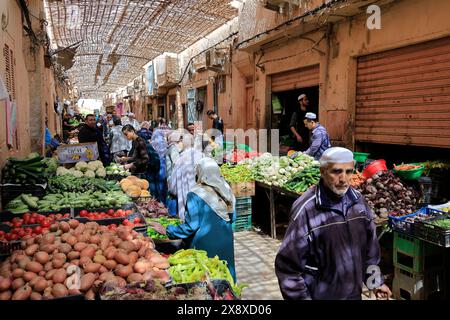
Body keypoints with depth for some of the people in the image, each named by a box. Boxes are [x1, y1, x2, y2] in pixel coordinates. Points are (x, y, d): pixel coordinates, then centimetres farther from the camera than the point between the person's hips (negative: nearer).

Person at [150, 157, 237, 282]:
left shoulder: (196, 195, -18)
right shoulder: (227, 191, -2)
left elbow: (191, 226, -17)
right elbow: (232, 217, 7)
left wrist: (166, 230, -7)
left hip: (205, 245, -5)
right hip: (226, 243, 5)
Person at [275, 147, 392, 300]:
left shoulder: (358, 200, -4)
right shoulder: (305, 209, -23)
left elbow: (370, 245, 9)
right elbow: (288, 264, -19)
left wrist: (376, 281, 13)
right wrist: (300, 297, -17)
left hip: (354, 293, 6)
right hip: (320, 294, -5)